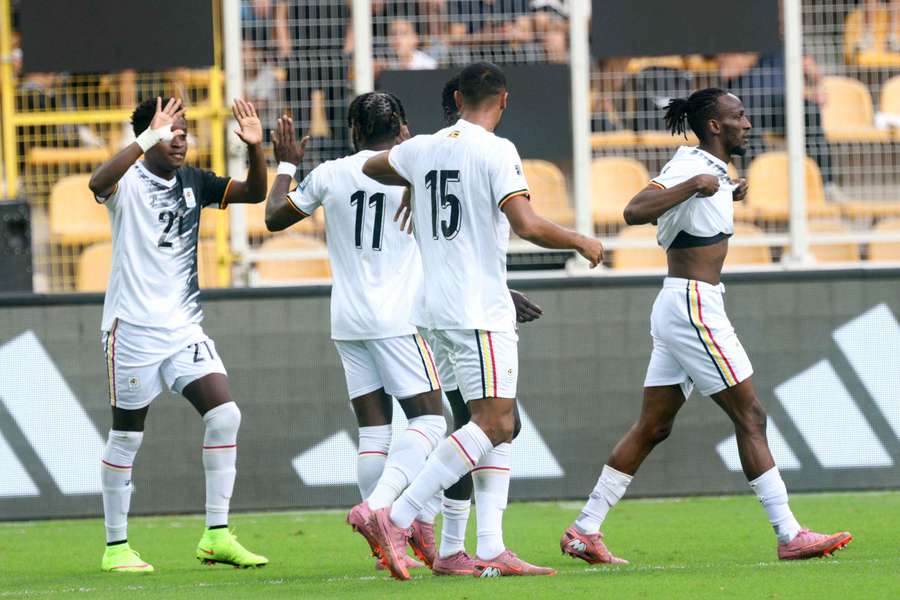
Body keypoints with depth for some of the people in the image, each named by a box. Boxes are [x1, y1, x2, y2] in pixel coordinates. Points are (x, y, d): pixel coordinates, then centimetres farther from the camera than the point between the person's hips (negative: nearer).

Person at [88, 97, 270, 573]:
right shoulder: (128, 181, -10)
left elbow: (254, 193, 5)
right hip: (132, 328, -5)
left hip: (183, 327, 5)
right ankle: (116, 546, 13)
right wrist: (148, 139, -42)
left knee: (225, 415, -9)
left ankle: (216, 535, -4)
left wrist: (255, 148, -14)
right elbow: (98, 183, -33)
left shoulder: (192, 182, 8)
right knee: (126, 436, 2)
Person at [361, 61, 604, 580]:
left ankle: (491, 549, 3)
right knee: (492, 423, -10)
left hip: (437, 306, 8)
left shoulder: (424, 149, 11)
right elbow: (527, 226, -20)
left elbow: (372, 167, 32)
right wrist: (580, 242, -4)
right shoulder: (496, 151, -10)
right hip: (480, 309, -8)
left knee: (502, 424, 10)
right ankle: (397, 518, -17)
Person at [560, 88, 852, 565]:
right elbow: (635, 211, -28)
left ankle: (585, 531, 11)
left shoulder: (710, 170, 15)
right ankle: (790, 535, -6)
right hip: (693, 307, -10)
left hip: (680, 309, 10)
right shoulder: (690, 166, -14)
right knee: (750, 416, -7)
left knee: (653, 427, 10)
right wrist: (694, 185, -31)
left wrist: (729, 196, 21)